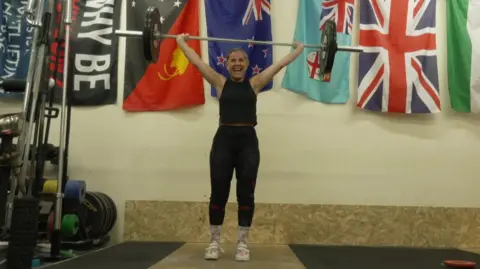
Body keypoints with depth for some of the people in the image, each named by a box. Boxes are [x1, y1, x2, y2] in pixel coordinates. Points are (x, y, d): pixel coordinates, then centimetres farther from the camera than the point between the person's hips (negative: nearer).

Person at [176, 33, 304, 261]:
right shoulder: (220, 82, 9)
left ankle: (242, 243, 14)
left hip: (248, 141, 1)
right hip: (224, 139, 0)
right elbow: (196, 61, 11)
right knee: (218, 193, 3)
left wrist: (299, 49, 17)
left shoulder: (254, 83, 9)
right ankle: (214, 242, 16)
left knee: (245, 193, 3)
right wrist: (181, 42, 16)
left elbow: (279, 65, 13)